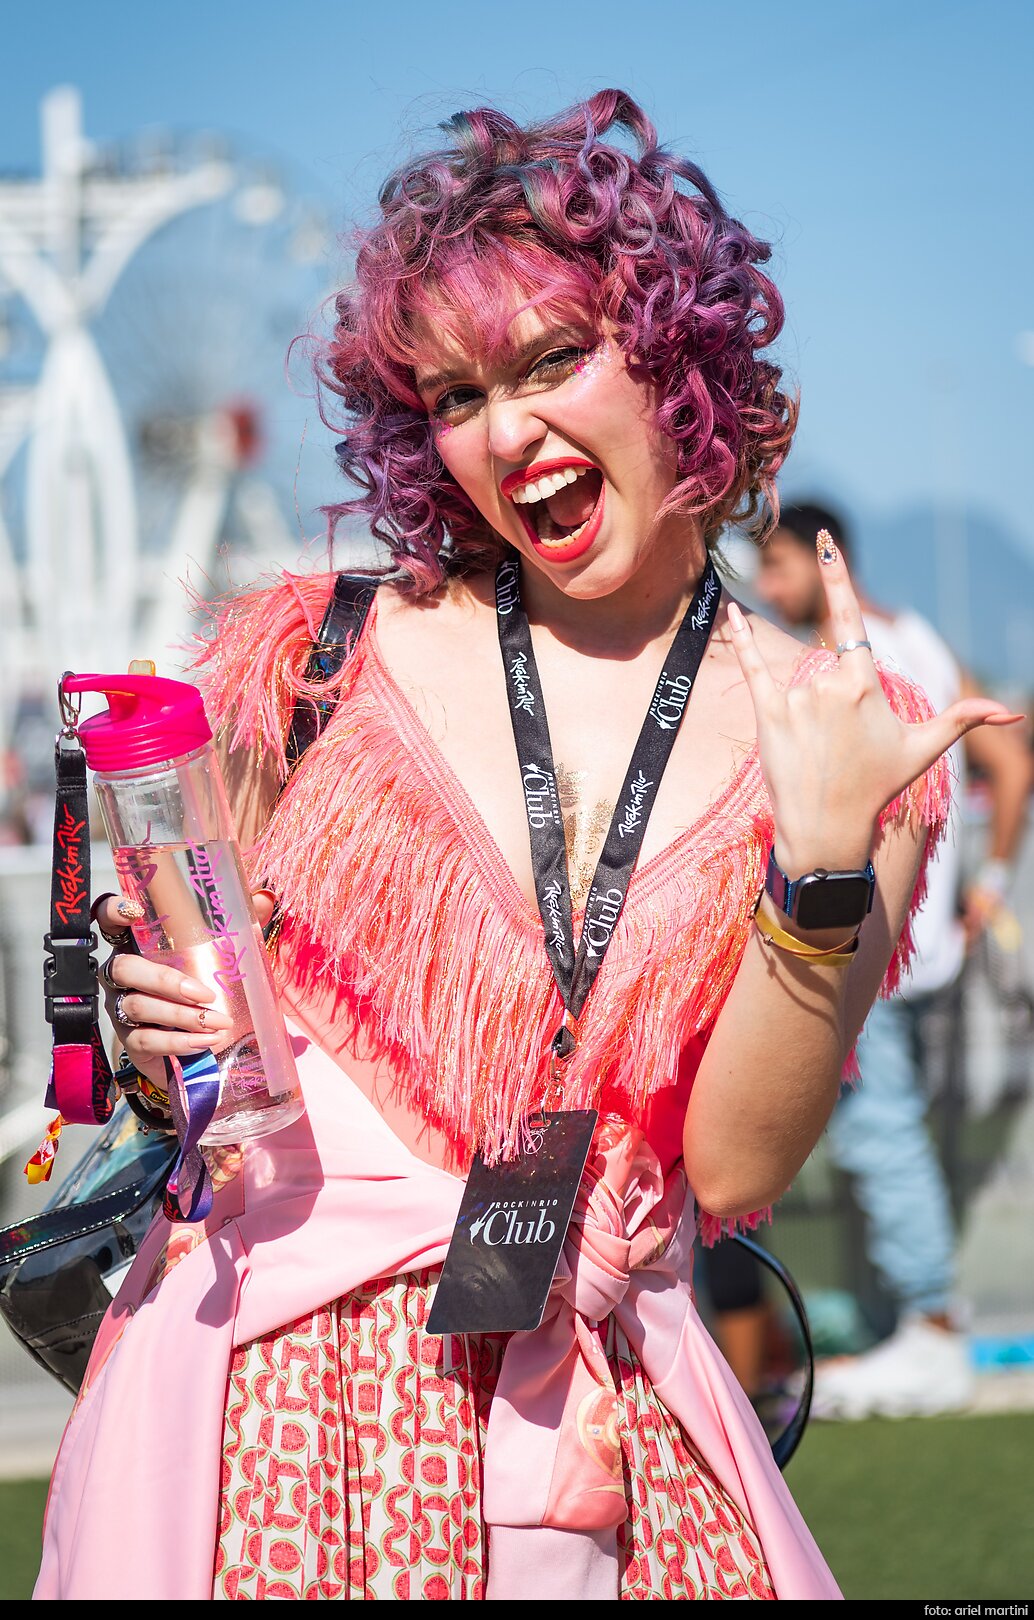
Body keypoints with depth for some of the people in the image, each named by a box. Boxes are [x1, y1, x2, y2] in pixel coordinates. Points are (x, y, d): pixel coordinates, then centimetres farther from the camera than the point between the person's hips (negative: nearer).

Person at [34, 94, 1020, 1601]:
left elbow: (734, 1171, -6)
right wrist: (167, 1025, -10)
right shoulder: (330, 656, 0)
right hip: (268, 1353, 0)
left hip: (580, 1416, 0)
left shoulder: (844, 741, 0)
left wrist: (824, 857, -16)